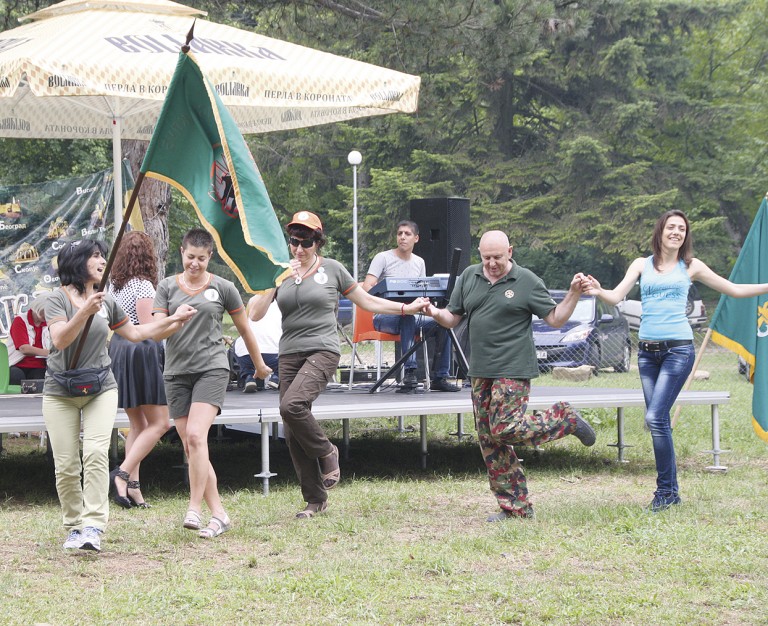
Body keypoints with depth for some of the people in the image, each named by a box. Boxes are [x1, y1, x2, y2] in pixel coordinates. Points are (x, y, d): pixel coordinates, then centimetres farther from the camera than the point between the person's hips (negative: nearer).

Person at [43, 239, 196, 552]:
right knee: (66, 465, -3)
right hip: (60, 393, -2)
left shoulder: (107, 302, 9)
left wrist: (173, 320, 18)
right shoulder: (58, 299, -5)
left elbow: (135, 333, 21)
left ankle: (93, 526, -20)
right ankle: (74, 526, 14)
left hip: (100, 388, 3)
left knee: (96, 453, -17)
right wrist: (85, 312, -32)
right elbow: (60, 339, -20)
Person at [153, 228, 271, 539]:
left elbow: (244, 329, 15)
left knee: (196, 435, -22)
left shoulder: (223, 288, 5)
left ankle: (195, 508, -21)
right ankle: (218, 514, 7)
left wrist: (259, 365, 24)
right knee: (190, 446, 1)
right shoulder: (167, 287, 10)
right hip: (176, 371, 3)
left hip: (211, 368, -3)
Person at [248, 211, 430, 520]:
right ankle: (316, 499, 11)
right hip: (290, 354, 4)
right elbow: (254, 314, 2)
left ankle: (326, 452, -3)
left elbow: (366, 301, 14)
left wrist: (407, 308, 11)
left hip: (323, 351, -4)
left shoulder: (332, 269, 5)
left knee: (292, 405, -29)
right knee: (293, 435, 1)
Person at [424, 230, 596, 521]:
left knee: (504, 429, -19)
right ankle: (515, 507, 10)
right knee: (488, 439, 4)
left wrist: (574, 293, -14)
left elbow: (555, 319, 0)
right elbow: (452, 318, 14)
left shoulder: (527, 281, -2)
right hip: (480, 372, 6)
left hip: (513, 370, -6)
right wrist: (435, 313, -7)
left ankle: (565, 419, 4)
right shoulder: (468, 278, 10)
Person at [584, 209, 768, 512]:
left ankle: (666, 489, -6)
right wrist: (598, 292, -24)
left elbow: (734, 290, 13)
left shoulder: (690, 267, 6)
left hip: (678, 349, -3)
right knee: (660, 421, 4)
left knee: (655, 417, -15)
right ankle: (670, 491, 13)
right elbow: (617, 296, -2)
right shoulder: (642, 265, 10)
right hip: (647, 350, 3)